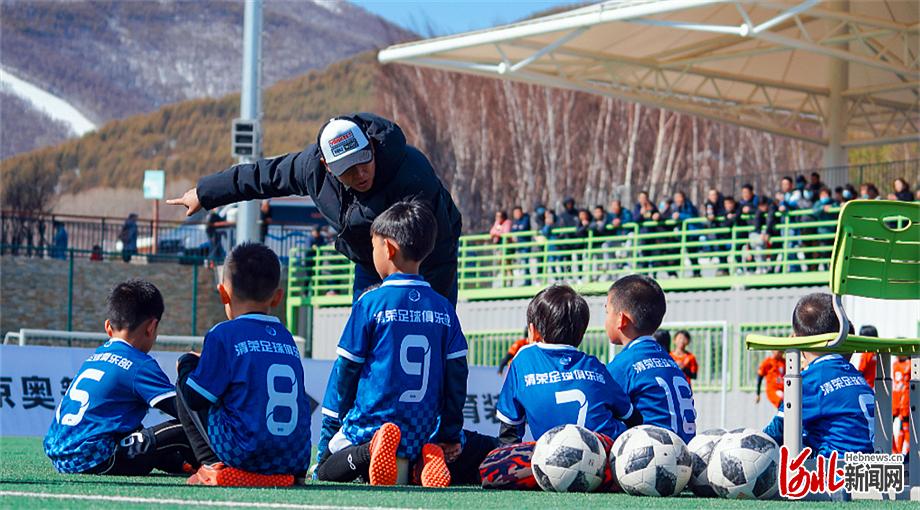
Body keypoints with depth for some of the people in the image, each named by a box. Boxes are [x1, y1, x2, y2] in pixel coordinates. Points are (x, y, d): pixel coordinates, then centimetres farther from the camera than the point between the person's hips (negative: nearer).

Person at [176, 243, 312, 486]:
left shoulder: (223, 334, -4)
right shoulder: (287, 338, 13)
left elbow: (196, 398, -4)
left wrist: (187, 365, 19)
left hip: (245, 455, -6)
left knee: (186, 381, 13)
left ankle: (213, 466, 3)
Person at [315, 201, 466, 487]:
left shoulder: (371, 303, -7)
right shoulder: (444, 308, 5)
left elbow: (345, 370, -1)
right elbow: (457, 375, 8)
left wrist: (328, 430, 8)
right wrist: (451, 436, 17)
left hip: (370, 426, -4)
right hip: (423, 434, 4)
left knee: (325, 472, 13)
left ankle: (368, 452, -19)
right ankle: (425, 459, -9)